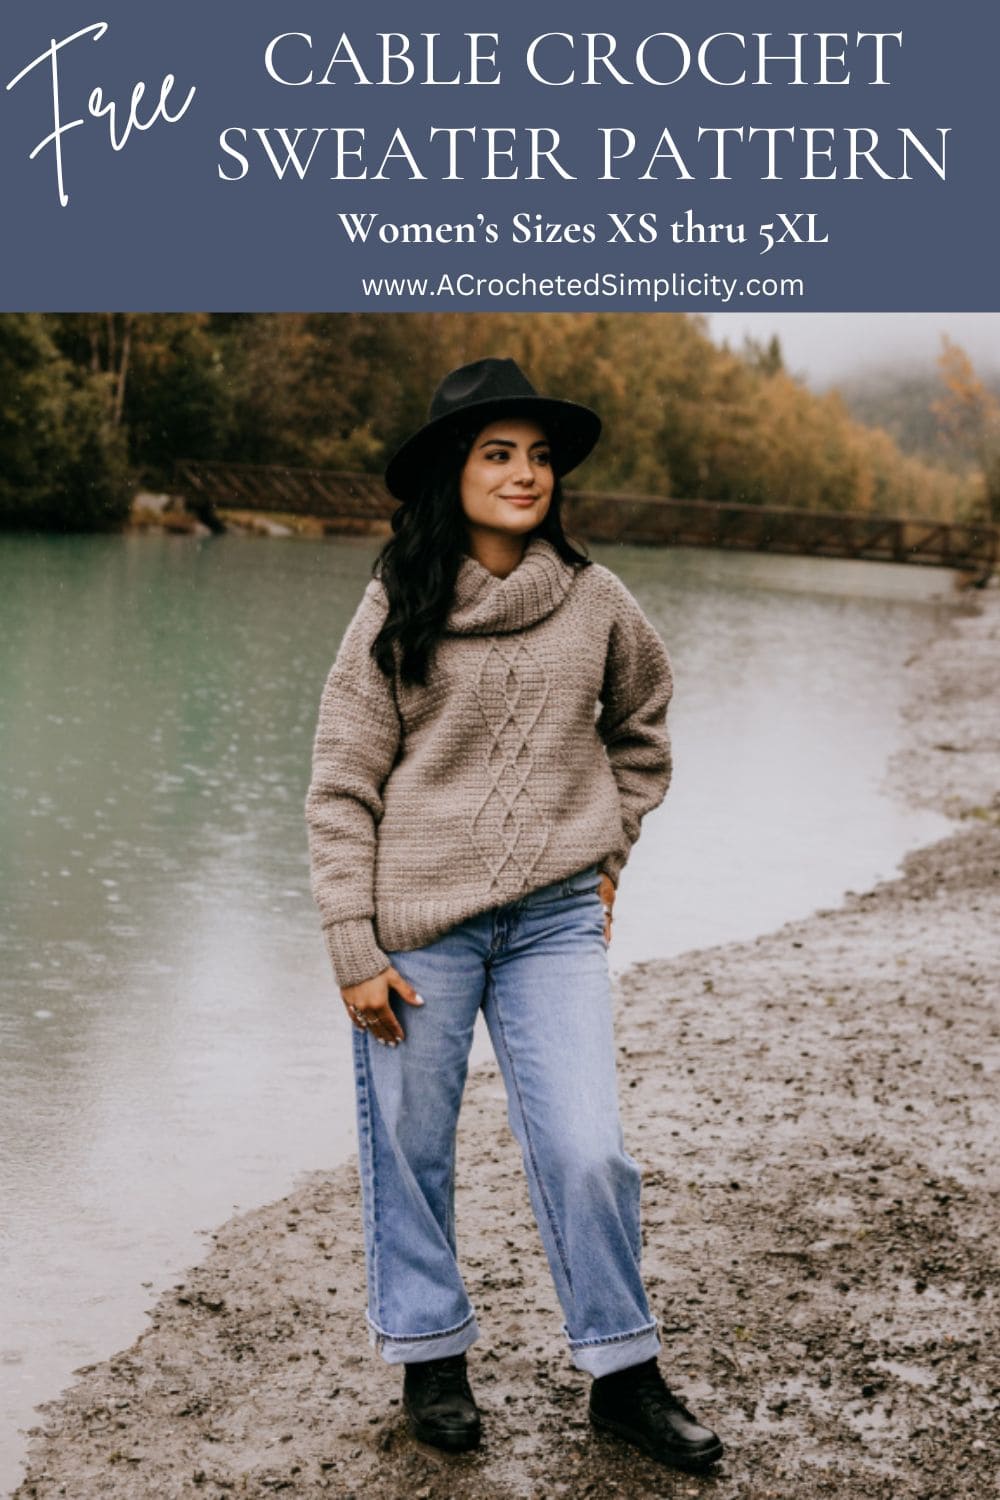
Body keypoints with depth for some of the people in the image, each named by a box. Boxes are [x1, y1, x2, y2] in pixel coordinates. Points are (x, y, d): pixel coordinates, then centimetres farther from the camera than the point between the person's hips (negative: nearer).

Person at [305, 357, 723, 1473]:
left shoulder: (595, 602, 2)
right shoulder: (397, 609, -5)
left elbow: (641, 727, 22)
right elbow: (341, 787, -4)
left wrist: (608, 848, 14)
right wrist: (354, 950, -8)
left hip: (557, 923, 2)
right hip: (418, 923, -1)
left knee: (588, 1152, -1)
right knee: (410, 1150, 9)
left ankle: (624, 1379, 17)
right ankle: (431, 1356, 30)